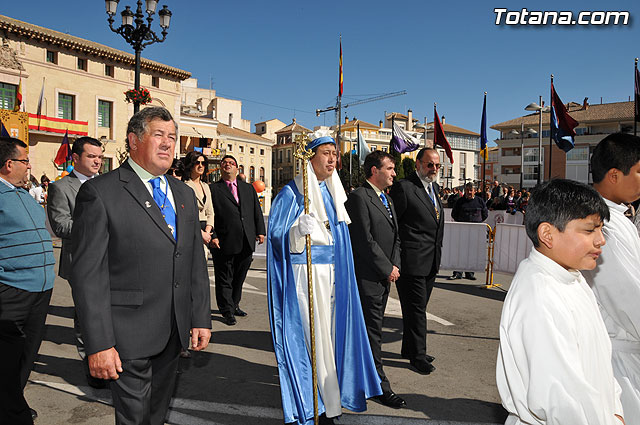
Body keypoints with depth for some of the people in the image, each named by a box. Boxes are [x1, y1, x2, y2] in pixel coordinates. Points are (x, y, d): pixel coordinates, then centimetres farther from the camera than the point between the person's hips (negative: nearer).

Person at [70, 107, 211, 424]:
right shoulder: (99, 192, -9)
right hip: (129, 337, -6)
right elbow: (88, 275, -13)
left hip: (175, 333, 6)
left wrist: (201, 319, 7)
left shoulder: (184, 194, 10)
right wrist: (99, 344, -16)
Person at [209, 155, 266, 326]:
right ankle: (227, 311, 17)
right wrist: (212, 236, -13)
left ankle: (234, 305, 33)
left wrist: (260, 231, 5)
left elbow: (257, 212, 14)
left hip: (247, 242, 4)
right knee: (224, 279, 4)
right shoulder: (213, 189, 3)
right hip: (224, 242, -4)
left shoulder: (248, 188, 16)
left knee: (239, 277, 16)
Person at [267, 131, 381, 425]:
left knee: (331, 329, 10)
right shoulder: (292, 192, -7)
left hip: (332, 272, 7)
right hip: (305, 271, -7)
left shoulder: (333, 192, 15)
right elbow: (277, 235, -11)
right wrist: (299, 229, -30)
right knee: (313, 333, -4)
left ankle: (331, 394, 26)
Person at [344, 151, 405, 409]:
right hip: (368, 277, -9)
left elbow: (395, 237, 19)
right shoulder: (359, 197, -13)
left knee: (372, 328, 15)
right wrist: (387, 268, -12)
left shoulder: (387, 199, 17)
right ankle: (380, 386, 10)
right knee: (372, 330, 0)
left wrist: (395, 265, 3)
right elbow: (365, 240, -18)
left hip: (384, 276, 9)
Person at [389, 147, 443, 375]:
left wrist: (437, 249, 17)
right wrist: (396, 257, -12)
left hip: (431, 260, 8)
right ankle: (417, 355, 15)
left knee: (418, 307, 17)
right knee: (415, 308, 1)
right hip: (412, 260, -8)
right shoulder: (403, 187, -13)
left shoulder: (434, 187, 15)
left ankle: (409, 348, 31)